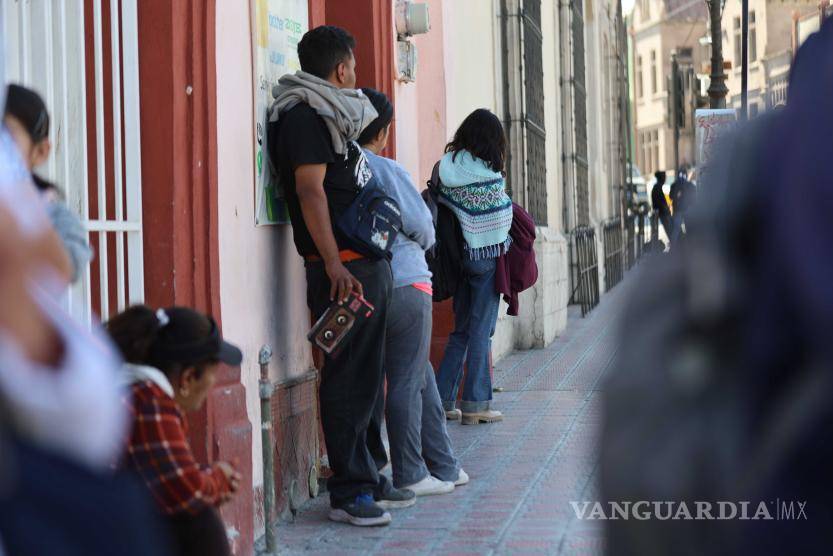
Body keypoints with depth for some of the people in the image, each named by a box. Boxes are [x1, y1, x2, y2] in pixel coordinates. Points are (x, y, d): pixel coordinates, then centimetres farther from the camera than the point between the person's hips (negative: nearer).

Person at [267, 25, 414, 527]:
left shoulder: (331, 116, 21)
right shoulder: (304, 116, -9)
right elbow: (309, 189, -18)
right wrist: (333, 264, -25)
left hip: (369, 265, 10)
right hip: (343, 267, -10)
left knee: (366, 378, 15)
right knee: (348, 381, -7)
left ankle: (370, 479, 24)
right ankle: (348, 494, -2)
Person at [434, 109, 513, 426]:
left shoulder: (447, 168, 2)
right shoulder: (489, 174, -13)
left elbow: (439, 202, 3)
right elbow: (502, 215, -6)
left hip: (459, 256, 5)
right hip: (486, 257, -5)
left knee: (461, 331, 14)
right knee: (481, 332, 0)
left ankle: (443, 400, 13)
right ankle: (475, 404, 1)